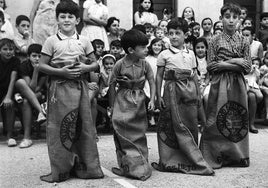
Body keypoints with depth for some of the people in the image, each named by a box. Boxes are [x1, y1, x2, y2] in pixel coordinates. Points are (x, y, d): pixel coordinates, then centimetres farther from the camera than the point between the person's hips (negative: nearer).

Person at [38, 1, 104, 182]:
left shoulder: (84, 41, 8)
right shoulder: (51, 41, 2)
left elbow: (95, 63, 12)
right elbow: (42, 65, -1)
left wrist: (85, 68, -9)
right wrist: (61, 71, -14)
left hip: (81, 87, 2)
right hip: (59, 87, -2)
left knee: (84, 125, 5)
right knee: (60, 127, 0)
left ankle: (87, 167, 17)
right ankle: (60, 170, 11)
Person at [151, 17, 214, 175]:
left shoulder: (190, 54, 11)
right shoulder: (164, 54, 1)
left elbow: (194, 75, 15)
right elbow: (159, 76, 1)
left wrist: (198, 94, 12)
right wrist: (159, 96, -4)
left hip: (189, 89, 4)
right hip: (172, 89, -3)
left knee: (191, 124, 4)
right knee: (177, 124, -5)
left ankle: (188, 159, 18)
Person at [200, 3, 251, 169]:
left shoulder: (244, 41, 7)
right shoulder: (215, 41, 2)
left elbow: (248, 67, 2)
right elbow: (210, 66, -4)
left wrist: (224, 63, -9)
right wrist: (236, 62, -9)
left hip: (238, 85, 2)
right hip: (219, 84, -2)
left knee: (238, 118, 5)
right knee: (217, 119, -3)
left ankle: (237, 155, 16)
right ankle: (216, 155, 6)